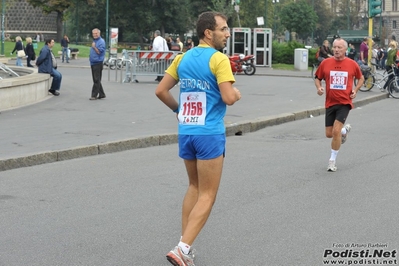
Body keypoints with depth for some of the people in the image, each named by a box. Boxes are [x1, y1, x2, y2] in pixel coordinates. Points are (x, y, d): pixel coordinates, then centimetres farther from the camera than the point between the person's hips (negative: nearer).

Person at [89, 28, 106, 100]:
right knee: (95, 80, 11)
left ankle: (94, 95, -9)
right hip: (93, 63, 9)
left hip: (98, 63, -9)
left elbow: (100, 52, -15)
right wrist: (90, 56, 15)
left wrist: (94, 47, -18)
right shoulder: (94, 41, 18)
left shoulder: (101, 41, -9)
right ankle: (101, 94, 17)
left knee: (97, 80, -8)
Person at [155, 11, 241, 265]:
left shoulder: (183, 58, 9)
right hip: (210, 133, -7)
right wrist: (237, 93, 3)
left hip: (186, 131, 7)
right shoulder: (219, 59, -12)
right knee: (207, 195, 0)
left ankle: (186, 245, 19)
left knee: (194, 187, 20)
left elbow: (161, 91, 10)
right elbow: (229, 98, -19)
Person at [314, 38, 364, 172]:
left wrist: (355, 90, -2)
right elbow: (317, 78, 11)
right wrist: (319, 87, -9)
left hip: (344, 103, -3)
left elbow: (361, 78, 14)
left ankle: (332, 161, -1)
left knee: (336, 131, -16)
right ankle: (344, 130, 43)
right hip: (330, 103, 3)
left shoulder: (352, 64, -2)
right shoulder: (325, 63, -1)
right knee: (329, 134, 8)